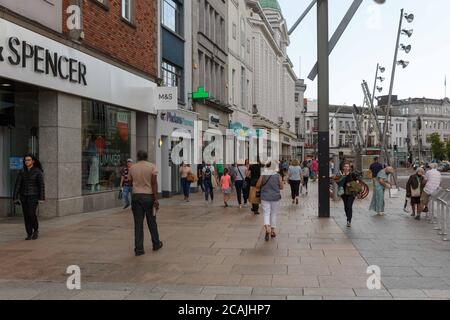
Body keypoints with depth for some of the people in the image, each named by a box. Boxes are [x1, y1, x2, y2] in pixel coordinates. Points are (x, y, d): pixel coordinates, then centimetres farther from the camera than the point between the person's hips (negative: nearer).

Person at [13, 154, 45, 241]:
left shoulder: (38, 171, -7)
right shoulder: (22, 172, 5)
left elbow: (42, 185, -10)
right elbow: (17, 185, 4)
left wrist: (41, 198, -15)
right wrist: (15, 198, -2)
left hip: (34, 195, -4)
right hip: (24, 196, 4)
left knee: (31, 214, -16)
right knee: (26, 215, 1)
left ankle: (36, 230, 8)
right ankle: (29, 234, 11)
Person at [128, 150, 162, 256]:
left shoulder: (132, 168, 6)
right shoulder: (152, 166, -2)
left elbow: (130, 182, 10)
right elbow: (154, 183, -9)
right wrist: (156, 199, -9)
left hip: (136, 196, 2)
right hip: (148, 196, -1)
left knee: (138, 223, 3)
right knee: (152, 222, 13)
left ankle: (139, 249, 3)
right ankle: (156, 244, 26)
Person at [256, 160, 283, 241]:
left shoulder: (263, 176, -6)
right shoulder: (278, 176, -6)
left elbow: (257, 185, -3)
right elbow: (281, 187, -1)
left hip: (265, 197, 0)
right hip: (275, 198, 0)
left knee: (266, 213, 2)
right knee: (274, 214, 14)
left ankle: (267, 229, -21)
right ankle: (272, 231, 21)